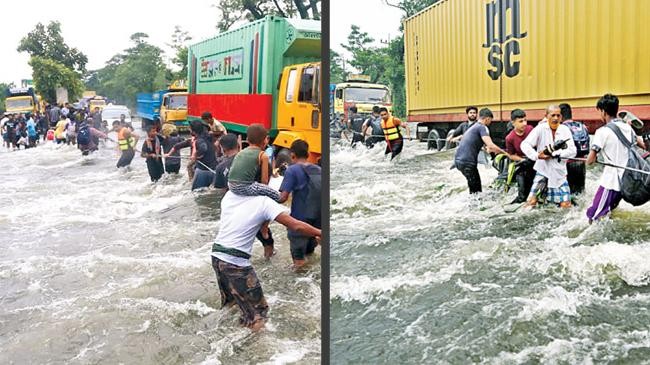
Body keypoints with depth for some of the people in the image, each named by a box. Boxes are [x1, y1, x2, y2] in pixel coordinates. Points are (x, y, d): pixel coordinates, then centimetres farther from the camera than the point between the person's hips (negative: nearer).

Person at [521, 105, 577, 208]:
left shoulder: (565, 130, -4)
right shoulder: (540, 128, -9)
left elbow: (572, 151, -11)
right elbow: (525, 144, -15)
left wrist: (554, 153, -22)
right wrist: (537, 155, -28)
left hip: (559, 173, 2)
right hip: (542, 171, -2)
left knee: (566, 205, 3)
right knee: (531, 202, -8)